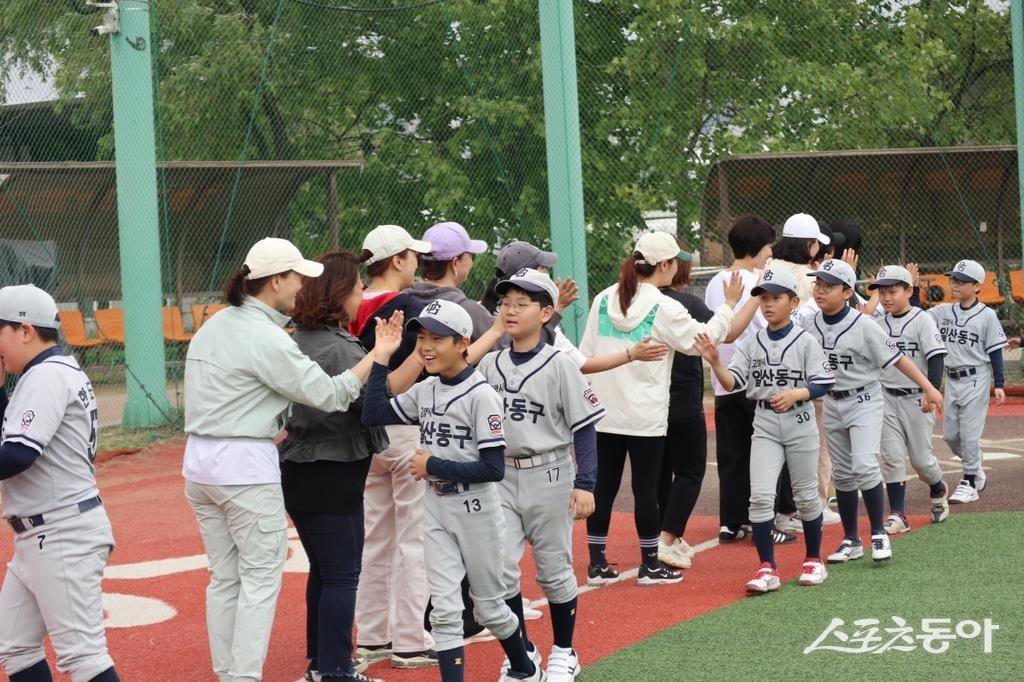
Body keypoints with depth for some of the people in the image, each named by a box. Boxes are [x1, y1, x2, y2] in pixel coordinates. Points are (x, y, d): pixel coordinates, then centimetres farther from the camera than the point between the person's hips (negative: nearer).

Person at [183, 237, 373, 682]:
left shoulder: (214, 326, 11)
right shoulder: (265, 337, -15)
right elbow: (329, 394, -15)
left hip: (199, 462, 8)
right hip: (246, 465, -8)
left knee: (224, 576, 13)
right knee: (261, 576, -1)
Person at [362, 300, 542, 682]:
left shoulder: (480, 395, -17)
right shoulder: (424, 391, 3)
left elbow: (494, 469, -20)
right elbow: (373, 416, -1)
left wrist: (434, 465, -18)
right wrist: (381, 359, -3)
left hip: (476, 510, -5)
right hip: (436, 510, 5)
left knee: (489, 606, 11)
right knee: (444, 609, 0)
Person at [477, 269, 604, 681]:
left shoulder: (559, 366, -9)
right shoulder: (488, 365, 4)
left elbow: (584, 429, -8)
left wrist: (585, 485, -13)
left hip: (547, 477, -4)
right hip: (501, 477, 4)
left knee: (554, 569, 6)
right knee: (500, 569, -1)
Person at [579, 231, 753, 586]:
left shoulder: (604, 300, 3)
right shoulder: (665, 309, -11)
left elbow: (586, 354, 6)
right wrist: (729, 304, 9)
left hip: (604, 413, 5)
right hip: (645, 417, -5)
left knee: (603, 486, 8)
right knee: (645, 488, 4)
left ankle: (597, 564, 13)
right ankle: (650, 565, 12)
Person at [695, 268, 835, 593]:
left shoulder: (805, 342, -7)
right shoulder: (752, 343, 3)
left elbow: (823, 384, -9)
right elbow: (731, 382, -5)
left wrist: (795, 394, -24)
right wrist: (715, 362, -23)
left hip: (800, 423, -2)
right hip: (765, 424, 2)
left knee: (806, 495, 10)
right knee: (760, 496, -8)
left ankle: (814, 559, 27)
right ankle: (767, 569, -4)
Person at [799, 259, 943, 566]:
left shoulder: (862, 325, -16)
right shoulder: (809, 325, -3)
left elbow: (896, 358, -14)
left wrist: (928, 388, -16)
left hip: (864, 401, -5)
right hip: (832, 404, 5)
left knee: (864, 465, -20)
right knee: (841, 474, 11)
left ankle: (879, 534, -5)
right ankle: (851, 541, 21)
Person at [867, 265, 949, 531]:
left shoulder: (923, 320, -8)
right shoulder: (879, 324, 7)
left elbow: (936, 358, -12)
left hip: (917, 398, -4)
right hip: (887, 397, 4)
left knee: (921, 457, 2)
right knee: (890, 456, -3)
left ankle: (938, 490, 34)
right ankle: (897, 515, 0)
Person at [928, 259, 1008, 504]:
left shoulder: (987, 315, -6)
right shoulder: (943, 311, 7)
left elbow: (995, 352, -4)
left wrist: (998, 384, -7)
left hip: (975, 380, -6)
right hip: (951, 380, 6)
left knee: (970, 433, -5)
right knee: (949, 434, 10)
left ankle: (970, 483, 4)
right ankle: (976, 470, 30)